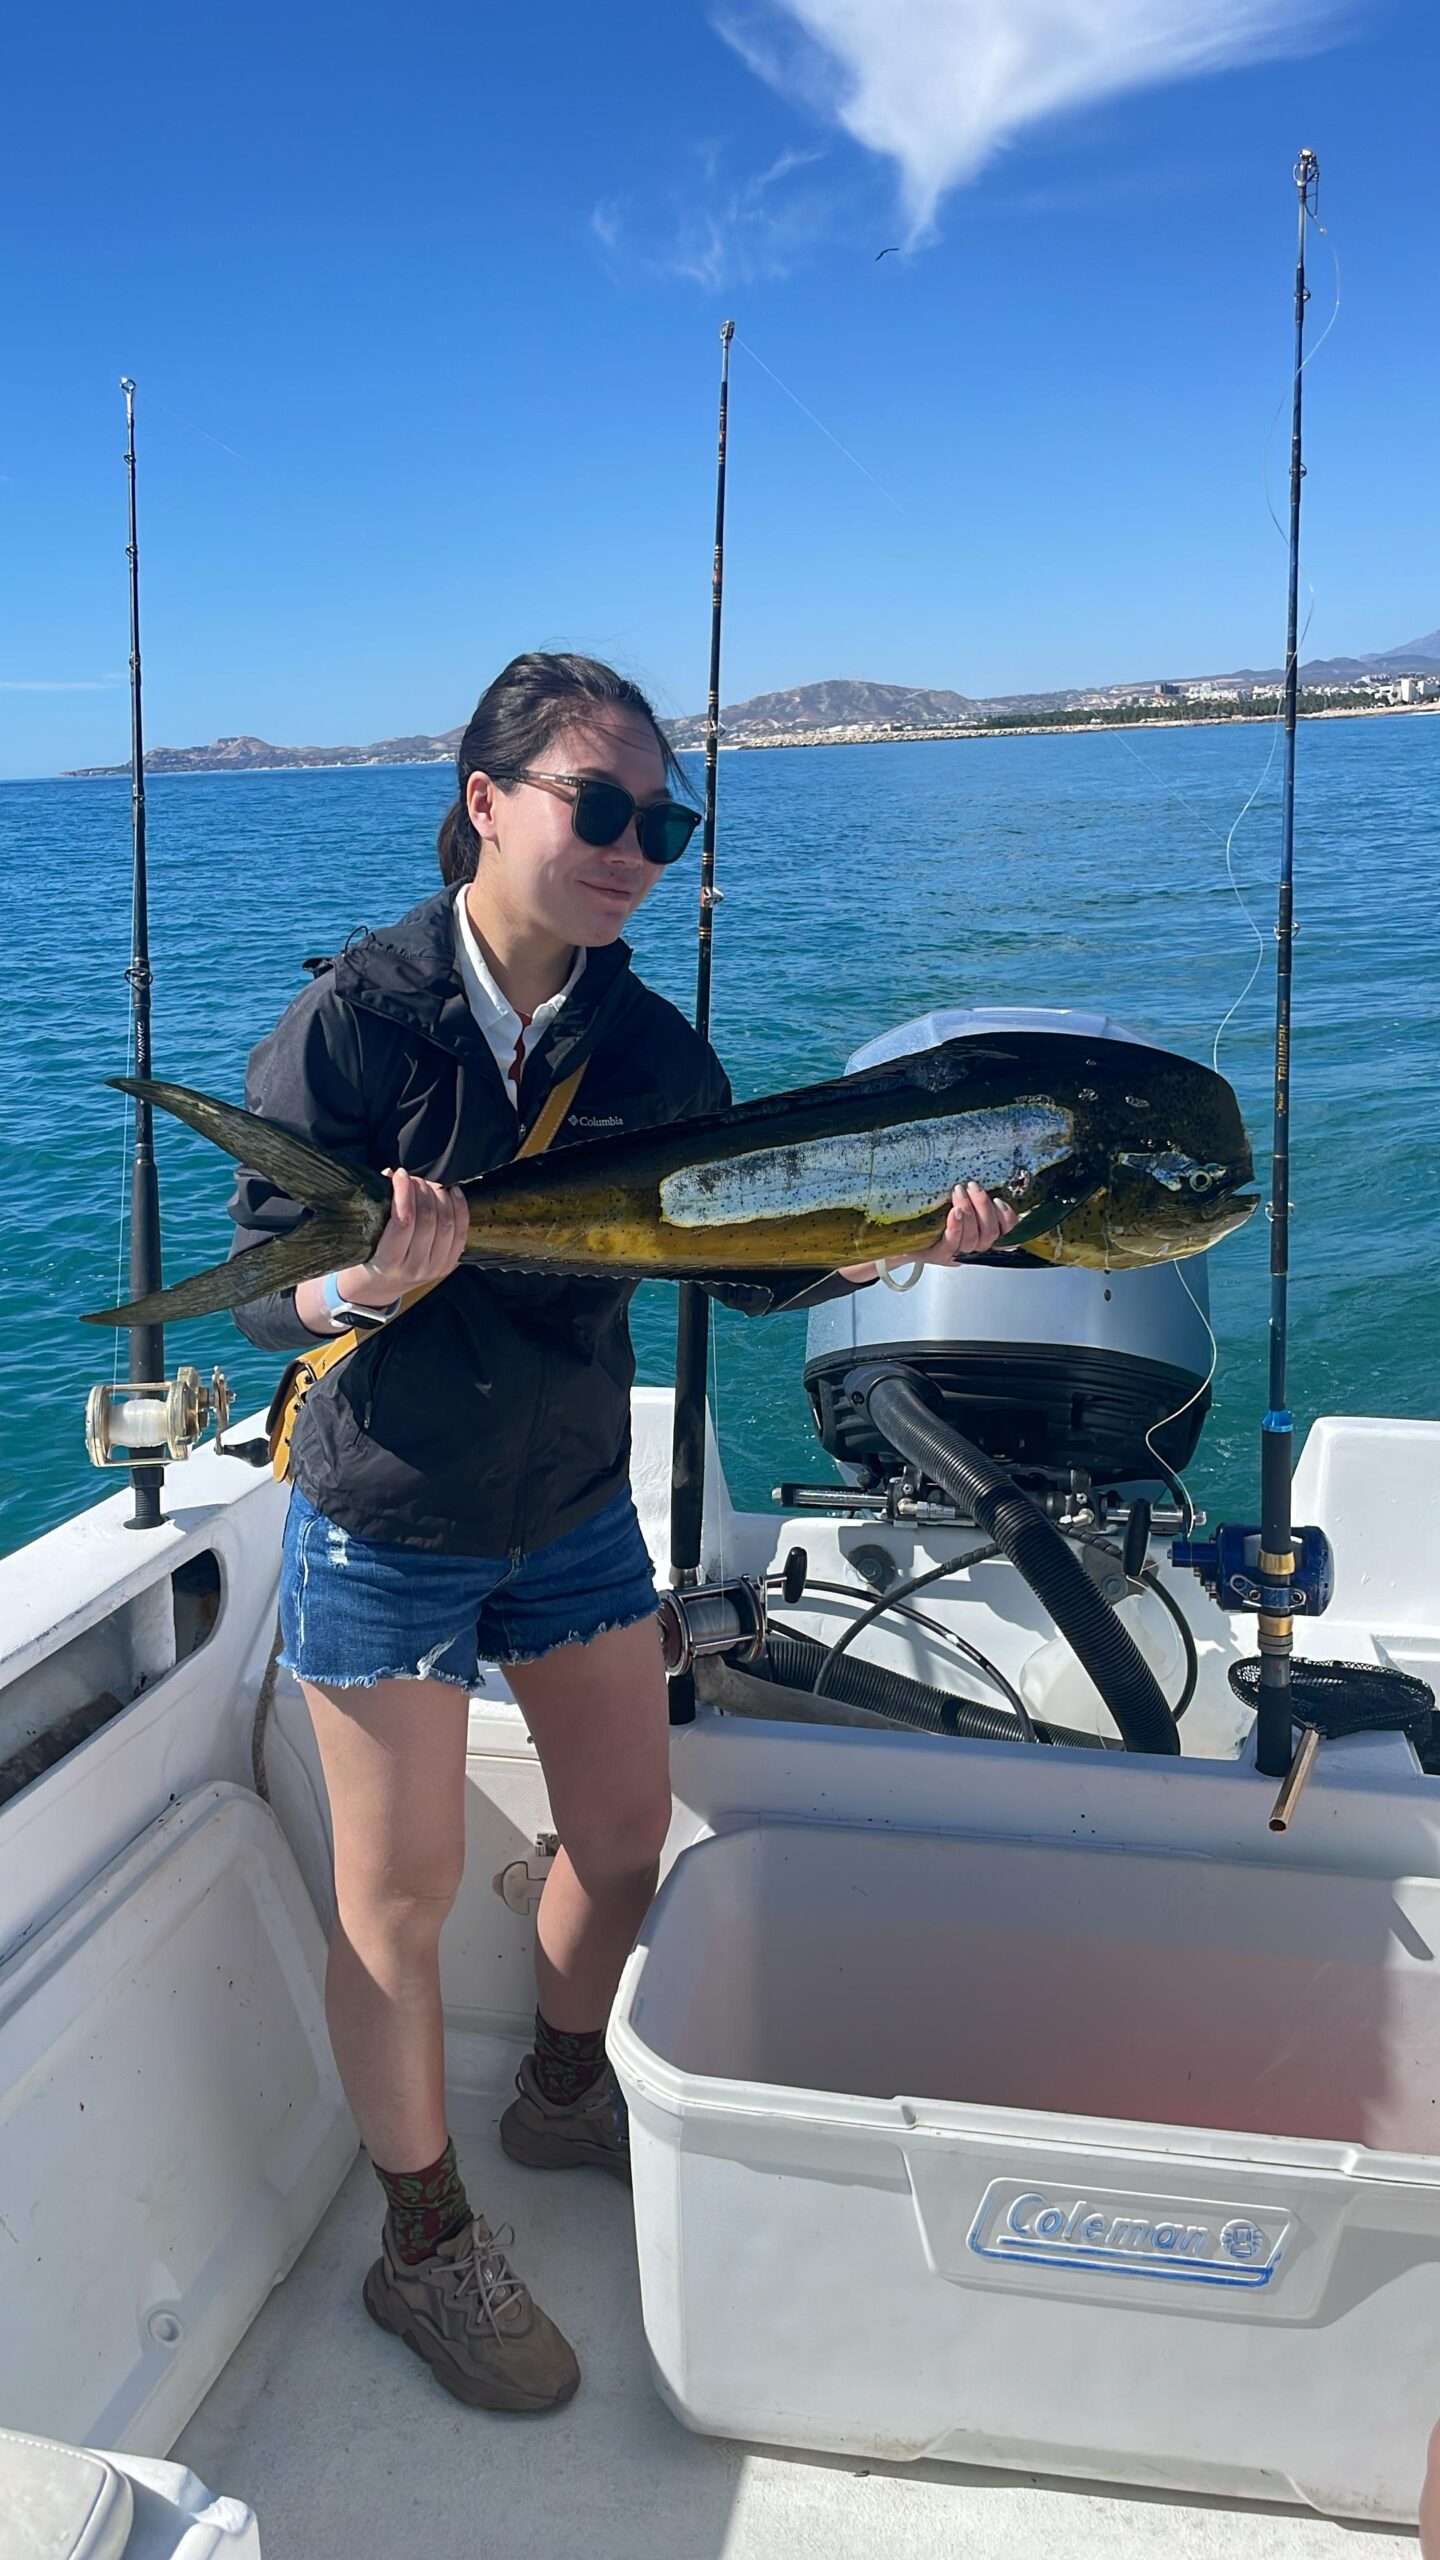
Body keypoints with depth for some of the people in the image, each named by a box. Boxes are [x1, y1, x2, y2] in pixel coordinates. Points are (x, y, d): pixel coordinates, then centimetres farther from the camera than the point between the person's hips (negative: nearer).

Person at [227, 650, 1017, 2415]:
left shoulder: (647, 1045, -5)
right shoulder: (352, 1025, -19)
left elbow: (745, 1258, -2)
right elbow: (257, 1290, -16)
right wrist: (370, 1285, -37)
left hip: (574, 1506, 5)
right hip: (385, 1527, -5)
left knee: (627, 1834, 16)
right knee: (402, 1896, 7)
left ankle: (564, 2097, 45)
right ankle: (423, 2246, 29)